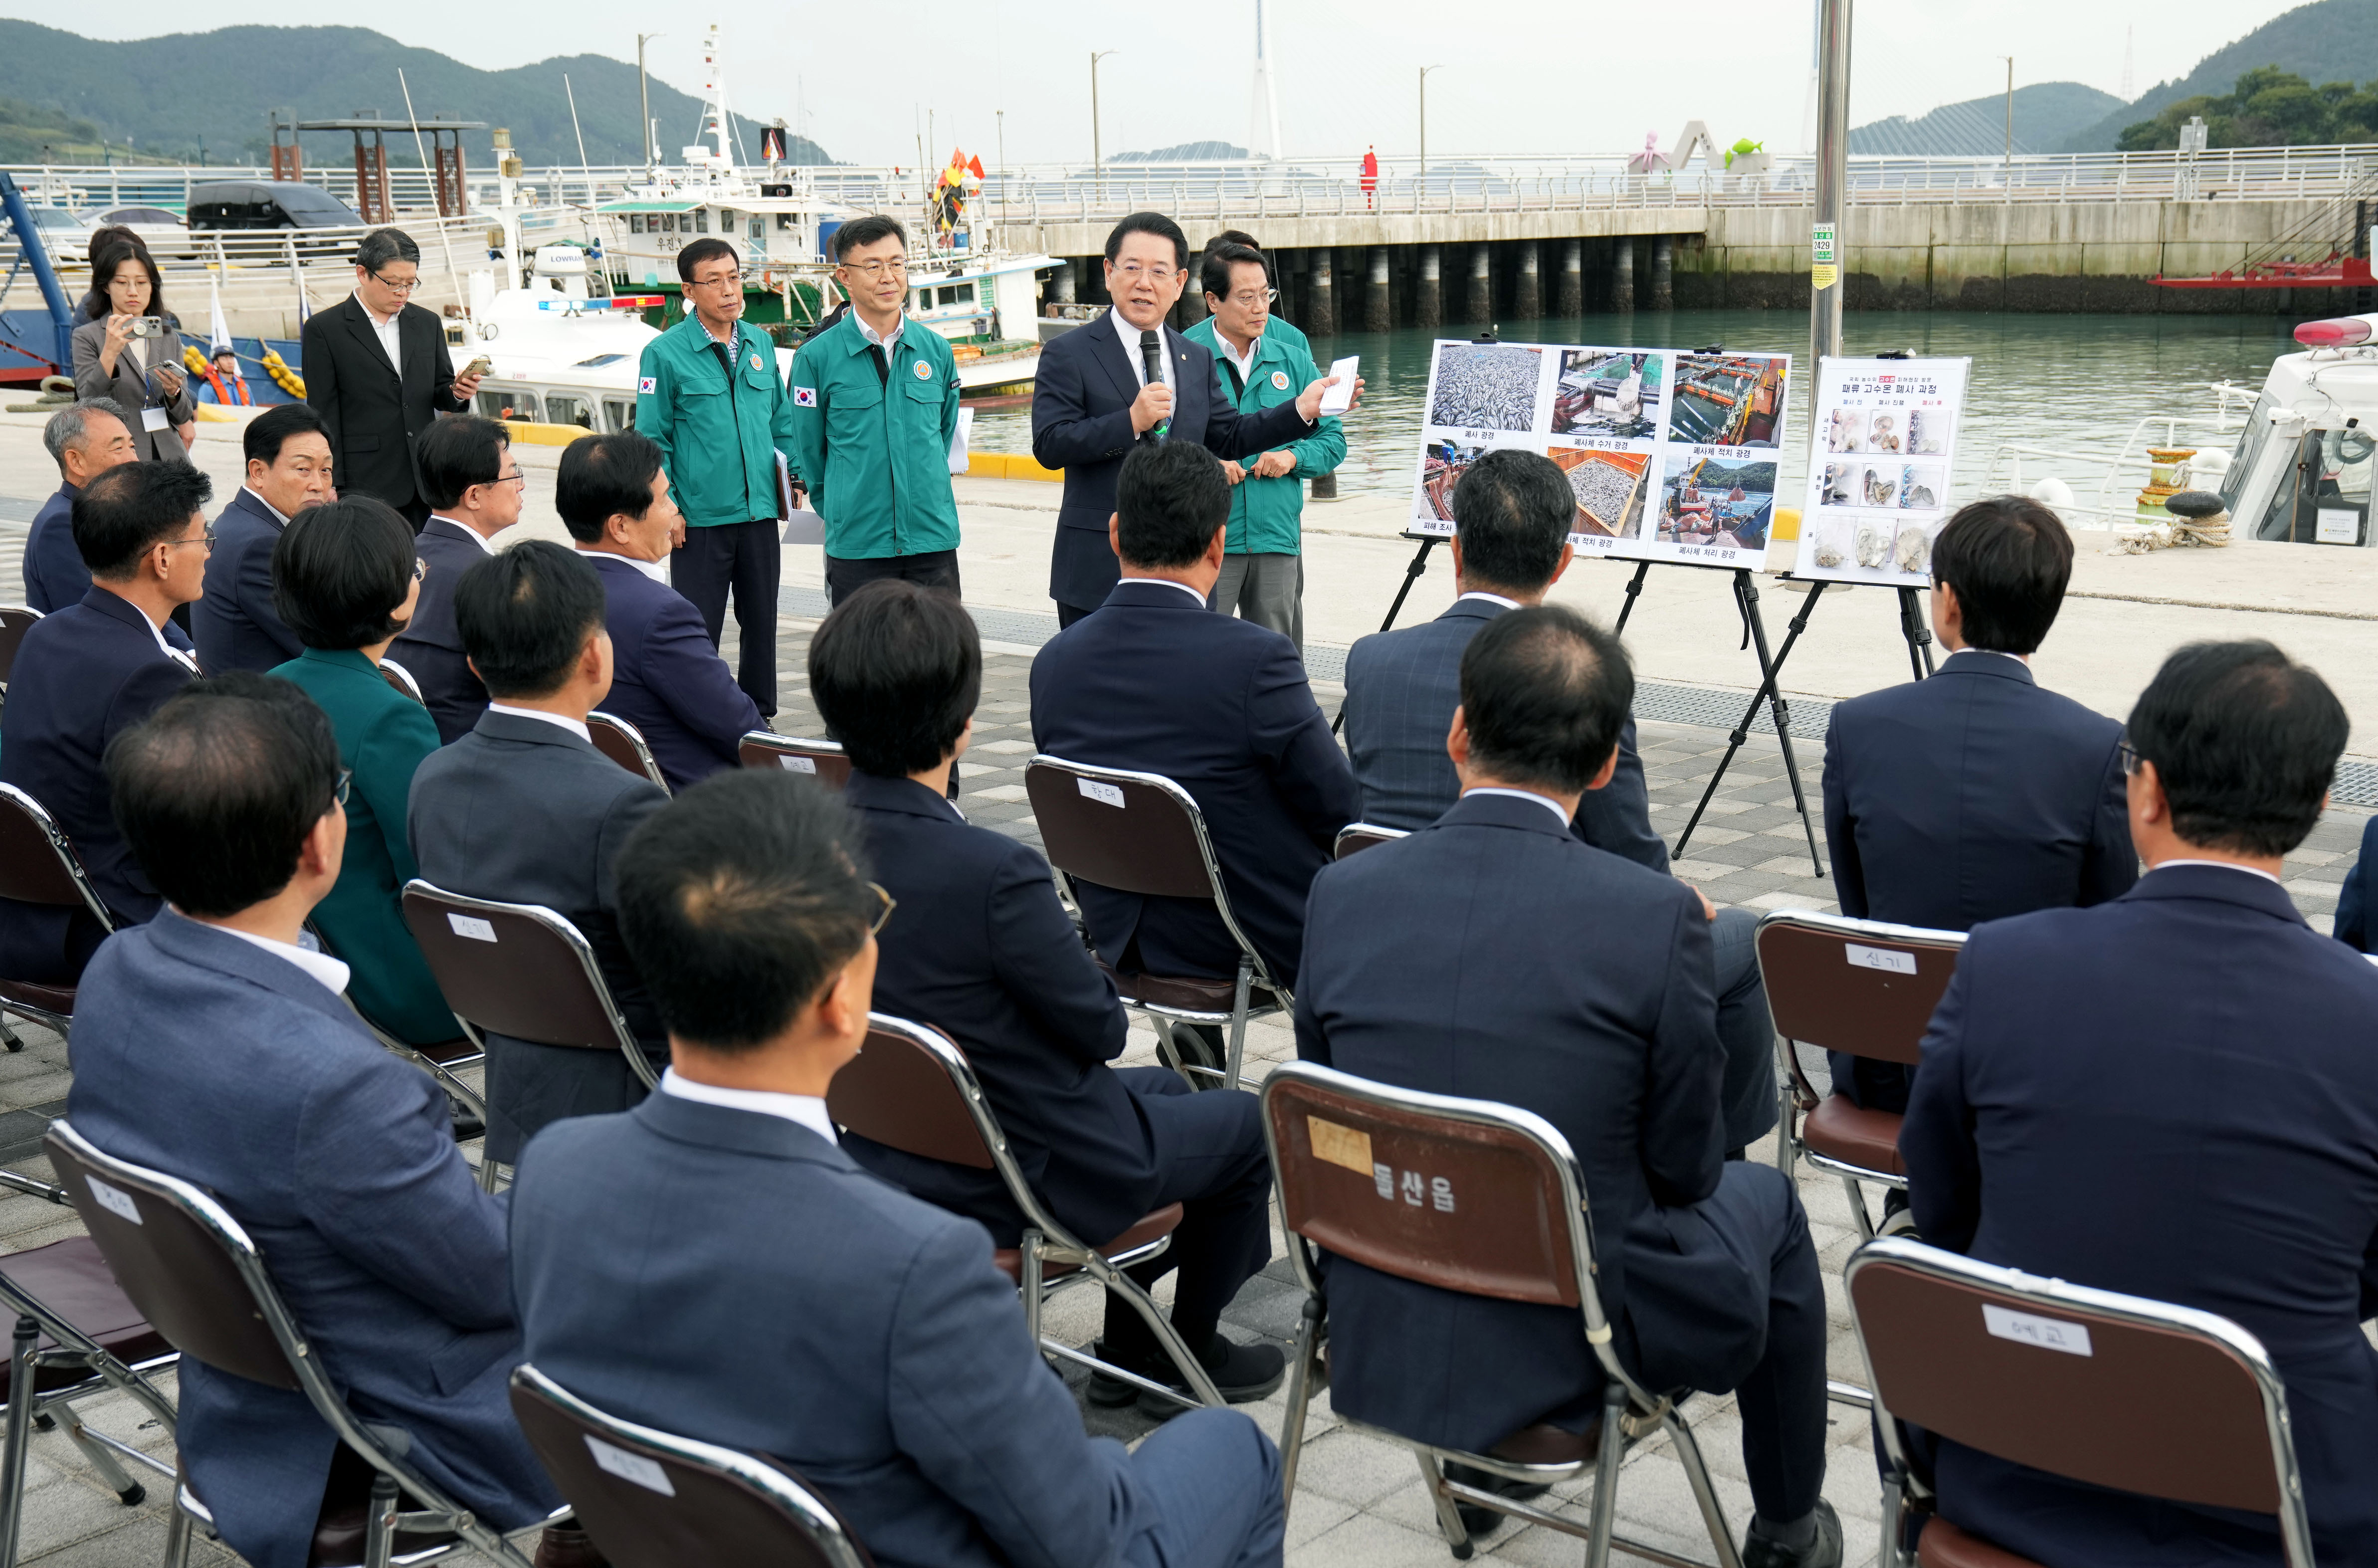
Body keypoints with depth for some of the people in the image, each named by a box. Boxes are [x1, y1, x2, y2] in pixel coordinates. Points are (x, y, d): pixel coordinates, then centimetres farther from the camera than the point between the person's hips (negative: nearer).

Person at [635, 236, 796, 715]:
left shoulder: (761, 344, 9)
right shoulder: (665, 353, -5)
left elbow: (782, 421, 17)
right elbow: (653, 438, -4)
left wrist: (806, 473, 7)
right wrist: (664, 504, -11)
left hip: (761, 513, 4)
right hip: (700, 519, -4)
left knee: (762, 623, 13)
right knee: (699, 633, 1)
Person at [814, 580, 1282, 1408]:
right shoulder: (996, 873, -33)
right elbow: (1101, 1027, -18)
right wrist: (1071, 954, 0)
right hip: (1040, 1172, -7)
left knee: (1163, 1088, 32)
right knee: (1253, 1124, 19)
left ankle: (1127, 1344, 38)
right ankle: (1186, 1350, 34)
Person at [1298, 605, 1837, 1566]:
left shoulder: (1344, 894, -10)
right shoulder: (1656, 918, -20)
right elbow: (1684, 1169, -8)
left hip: (1379, 1344, 4)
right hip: (1573, 1350, -3)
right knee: (1763, 1204, 26)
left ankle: (1485, 1467, 52)